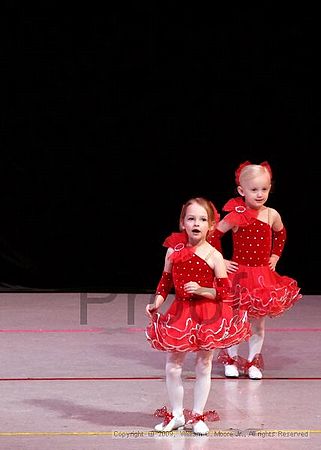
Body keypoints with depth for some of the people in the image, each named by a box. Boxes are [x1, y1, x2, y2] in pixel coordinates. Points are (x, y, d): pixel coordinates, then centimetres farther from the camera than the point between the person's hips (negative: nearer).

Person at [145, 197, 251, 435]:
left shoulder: (214, 256, -10)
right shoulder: (174, 251, -1)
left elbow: (224, 292, -8)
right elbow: (166, 282, 7)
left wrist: (201, 290, -23)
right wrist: (156, 304, -6)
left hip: (207, 316, -3)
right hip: (179, 314, 3)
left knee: (203, 366, 8)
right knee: (172, 366, 6)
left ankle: (197, 415, 21)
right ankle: (176, 414, 21)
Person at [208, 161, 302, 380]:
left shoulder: (272, 215, -2)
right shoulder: (235, 216, -13)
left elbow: (281, 234, 19)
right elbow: (213, 235, -7)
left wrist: (275, 256, 12)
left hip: (264, 275, 3)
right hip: (239, 274, -3)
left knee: (259, 323, 8)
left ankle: (253, 362, 20)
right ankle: (231, 360, 21)